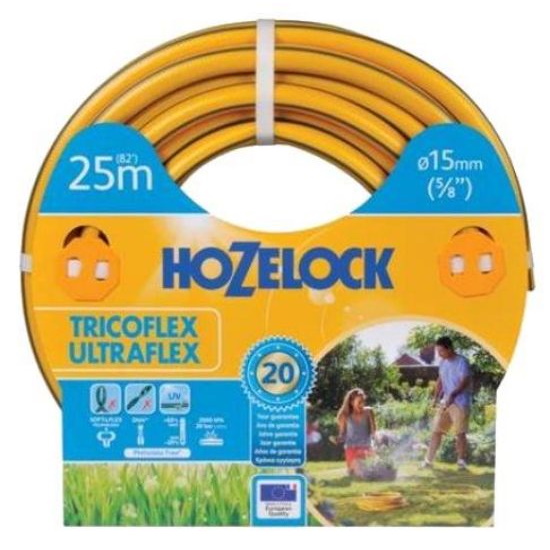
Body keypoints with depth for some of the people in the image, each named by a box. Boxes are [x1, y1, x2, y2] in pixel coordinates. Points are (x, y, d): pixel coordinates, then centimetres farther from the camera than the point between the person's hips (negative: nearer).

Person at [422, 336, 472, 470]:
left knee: (460, 433, 0)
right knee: (436, 431, 4)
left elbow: (465, 382, -21)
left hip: (460, 403, -7)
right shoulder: (443, 362, 10)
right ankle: (428, 460, 7)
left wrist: (453, 395, -33)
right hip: (445, 402, 7)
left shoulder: (462, 362, -13)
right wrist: (436, 396, 3)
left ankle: (461, 461, 12)